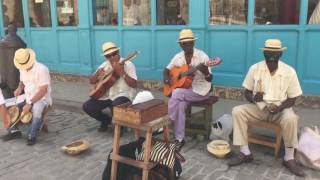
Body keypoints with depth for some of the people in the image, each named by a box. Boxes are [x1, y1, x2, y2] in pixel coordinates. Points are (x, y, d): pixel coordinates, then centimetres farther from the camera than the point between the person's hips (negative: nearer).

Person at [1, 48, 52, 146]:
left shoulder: (41, 69, -20)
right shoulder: (22, 69, 3)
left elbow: (43, 90, -23)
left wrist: (30, 103, -27)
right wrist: (19, 87, -3)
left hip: (42, 99, -7)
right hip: (27, 99, 8)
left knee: (36, 109, -40)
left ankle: (32, 136, -25)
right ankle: (14, 130, 0)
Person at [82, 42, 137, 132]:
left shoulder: (127, 64, -8)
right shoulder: (104, 65, 9)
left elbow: (134, 84, -16)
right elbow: (92, 81, 11)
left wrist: (122, 73, -28)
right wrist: (97, 74, -11)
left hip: (122, 94, -6)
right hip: (106, 95, 6)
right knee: (87, 106, -9)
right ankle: (106, 120, 17)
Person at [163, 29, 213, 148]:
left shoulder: (202, 56, -11)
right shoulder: (178, 57, 4)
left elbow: (209, 79, -12)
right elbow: (167, 69, 16)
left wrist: (206, 73, -35)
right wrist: (166, 78, -6)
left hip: (200, 90, -4)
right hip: (183, 88, 5)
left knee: (177, 93, -30)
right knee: (180, 105, -26)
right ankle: (179, 138, -17)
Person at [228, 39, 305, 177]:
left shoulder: (289, 71, -9)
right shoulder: (255, 68, -6)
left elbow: (292, 99, -4)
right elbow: (247, 92, 2)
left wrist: (279, 108, -23)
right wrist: (253, 98, -22)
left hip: (281, 109, -2)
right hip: (259, 107, 2)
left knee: (291, 119, -34)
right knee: (237, 111, -23)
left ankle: (289, 159, -13)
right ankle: (245, 153, -15)